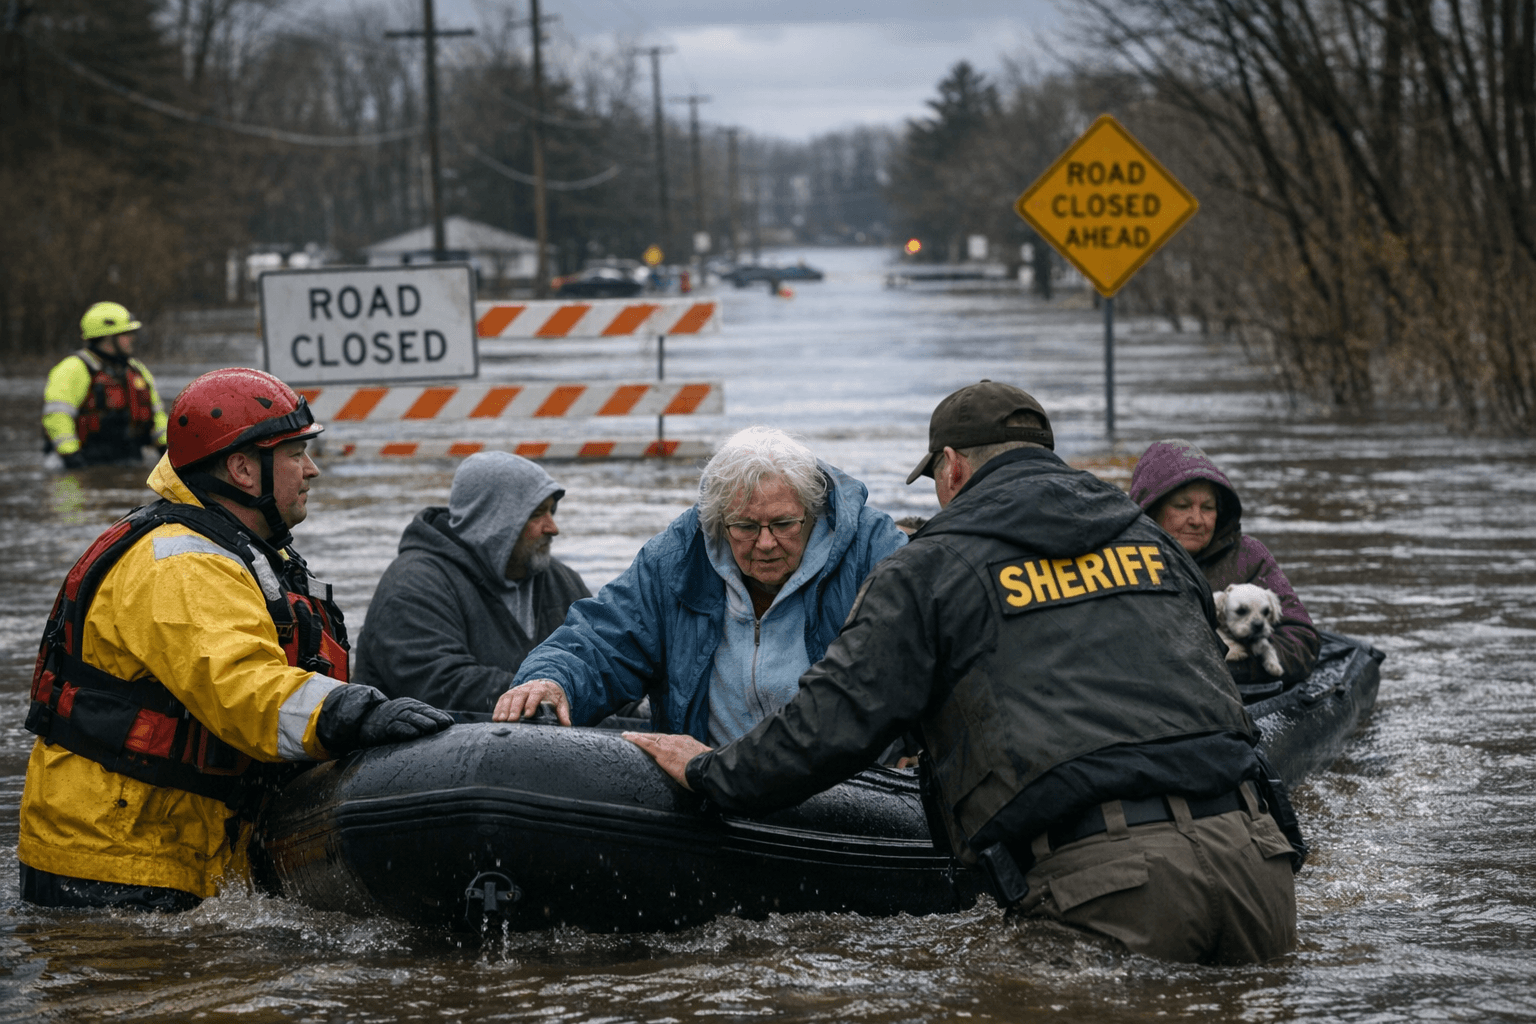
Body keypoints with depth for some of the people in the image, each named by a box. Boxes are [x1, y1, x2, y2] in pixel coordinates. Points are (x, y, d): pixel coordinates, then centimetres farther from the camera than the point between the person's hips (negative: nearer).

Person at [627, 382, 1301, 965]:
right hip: (1249, 850, 5)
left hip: (1109, 882, -5)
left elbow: (835, 719, 2)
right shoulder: (1153, 538, 25)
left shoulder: (934, 567, 7)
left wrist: (711, 773, 18)